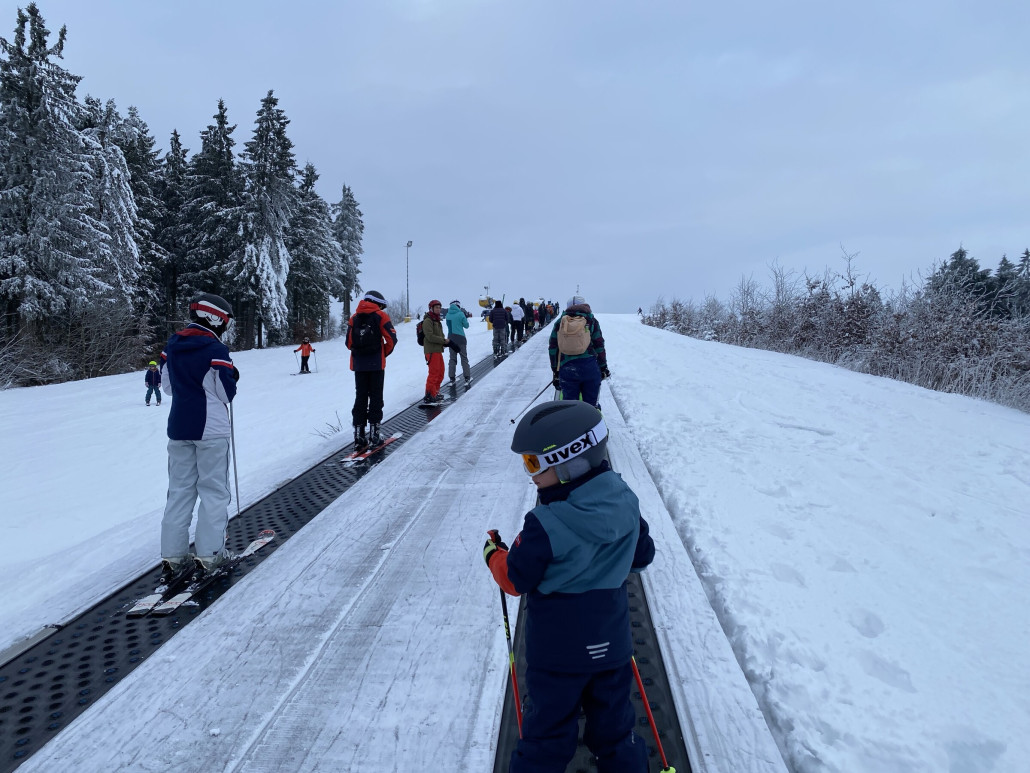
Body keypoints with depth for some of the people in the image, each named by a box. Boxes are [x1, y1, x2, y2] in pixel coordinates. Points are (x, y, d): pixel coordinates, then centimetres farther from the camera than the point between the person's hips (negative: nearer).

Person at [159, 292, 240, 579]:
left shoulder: (171, 346, 6)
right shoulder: (216, 350, -14)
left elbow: (168, 386, 13)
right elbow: (226, 394, -11)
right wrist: (232, 377, 7)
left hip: (178, 428, 6)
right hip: (211, 429, -6)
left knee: (179, 490, 11)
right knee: (213, 490, 4)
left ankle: (173, 555, 12)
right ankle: (209, 553, 5)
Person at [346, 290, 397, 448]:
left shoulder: (354, 318, 10)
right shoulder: (381, 316, -1)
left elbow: (349, 342, 5)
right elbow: (391, 338, -7)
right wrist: (384, 354, 9)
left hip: (358, 364, 3)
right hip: (376, 364, -3)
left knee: (360, 398, 8)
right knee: (376, 398, 3)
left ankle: (359, 435, 6)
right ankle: (374, 434, 1)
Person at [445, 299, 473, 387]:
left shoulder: (448, 315, 2)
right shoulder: (460, 314, -10)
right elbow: (466, 325, -2)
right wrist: (465, 317, 15)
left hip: (451, 338, 4)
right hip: (460, 337, -4)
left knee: (452, 358, 10)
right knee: (464, 358, 4)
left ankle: (452, 378, 8)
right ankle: (467, 378, 5)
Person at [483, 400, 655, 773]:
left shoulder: (546, 524, -27)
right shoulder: (626, 501, -10)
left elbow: (516, 578, -15)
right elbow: (642, 554, 5)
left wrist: (494, 552, 3)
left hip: (557, 649, -5)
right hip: (611, 641, 5)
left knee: (548, 727, 13)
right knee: (612, 717, 23)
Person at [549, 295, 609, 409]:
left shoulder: (560, 323, 10)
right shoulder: (591, 321, 5)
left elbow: (552, 348, 9)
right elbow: (599, 347, 5)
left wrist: (555, 371, 14)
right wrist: (603, 367, 14)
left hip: (566, 369, 1)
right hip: (590, 369, -1)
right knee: (591, 405, 7)